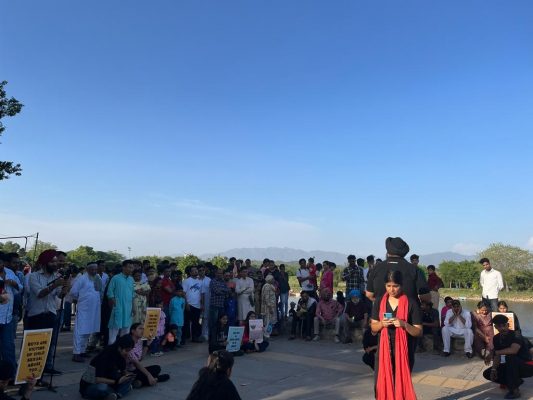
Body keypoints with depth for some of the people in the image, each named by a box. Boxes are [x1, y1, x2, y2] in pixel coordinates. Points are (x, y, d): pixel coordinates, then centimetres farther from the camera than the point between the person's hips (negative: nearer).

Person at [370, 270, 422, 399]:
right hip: (384, 350, 2)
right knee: (382, 383, 2)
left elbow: (419, 332, -4)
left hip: (403, 351, -2)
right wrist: (381, 323, -13)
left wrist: (404, 324, -21)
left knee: (401, 384, 1)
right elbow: (373, 328, 7)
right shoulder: (379, 303, 3)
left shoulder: (411, 304, -6)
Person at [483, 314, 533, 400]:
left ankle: (514, 390, -22)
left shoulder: (516, 335, -22)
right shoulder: (496, 338, -1)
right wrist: (494, 369, -16)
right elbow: (498, 355, 0)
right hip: (511, 367, 7)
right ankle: (516, 381, 11)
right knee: (487, 373, -5)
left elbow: (513, 350, -40)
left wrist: (493, 353, -32)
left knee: (510, 357, -37)